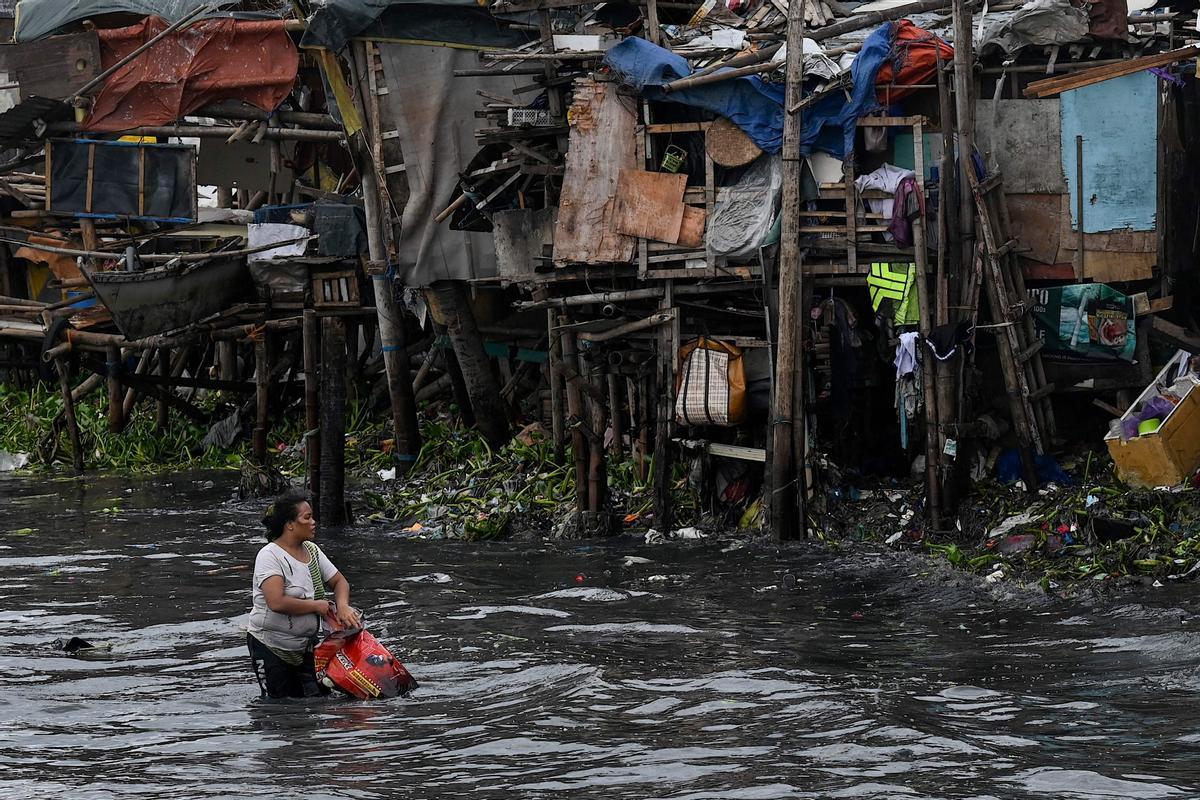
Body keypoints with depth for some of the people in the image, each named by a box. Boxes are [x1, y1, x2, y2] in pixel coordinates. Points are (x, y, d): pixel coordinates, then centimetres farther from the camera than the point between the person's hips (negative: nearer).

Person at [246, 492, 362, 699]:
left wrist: (342, 606, -11)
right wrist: (317, 606, -18)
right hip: (270, 646, -7)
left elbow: (339, 581, 12)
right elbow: (277, 602, -30)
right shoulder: (270, 555, -19)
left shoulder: (311, 550, 5)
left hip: (305, 643, 7)